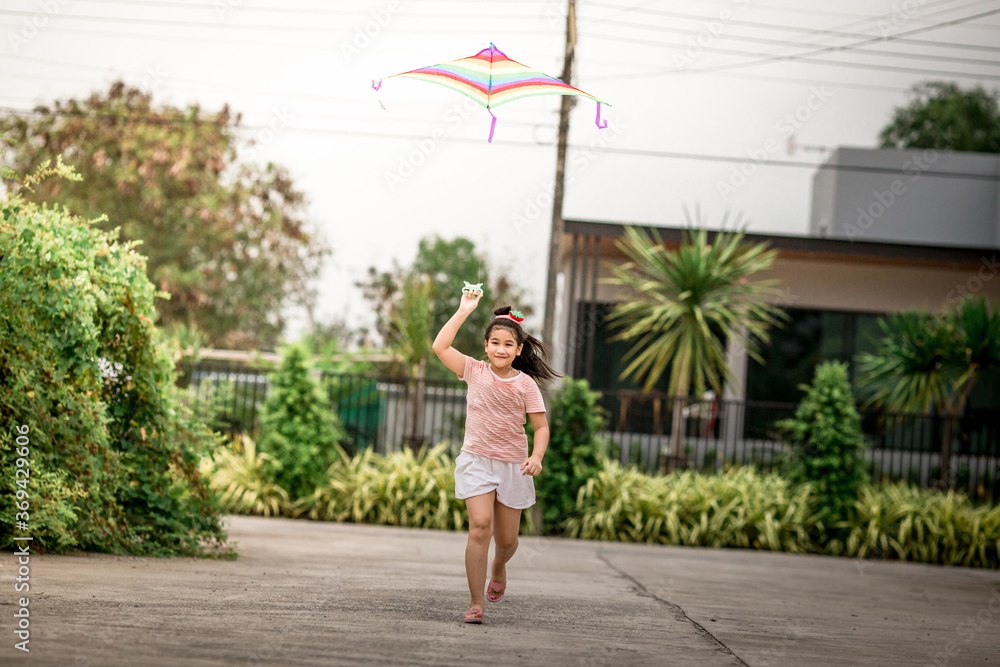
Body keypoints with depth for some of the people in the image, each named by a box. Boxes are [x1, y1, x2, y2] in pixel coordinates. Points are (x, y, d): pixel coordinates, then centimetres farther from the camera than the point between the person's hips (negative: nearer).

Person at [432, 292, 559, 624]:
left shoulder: (526, 384, -3)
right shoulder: (475, 372, -1)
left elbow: (541, 426, 0)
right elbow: (440, 347, -10)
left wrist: (537, 456, -18)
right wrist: (464, 311, -11)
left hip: (513, 465, 1)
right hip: (476, 460, -1)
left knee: (506, 538, 8)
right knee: (480, 526, -18)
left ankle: (499, 567, 46)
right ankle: (476, 603, -14)